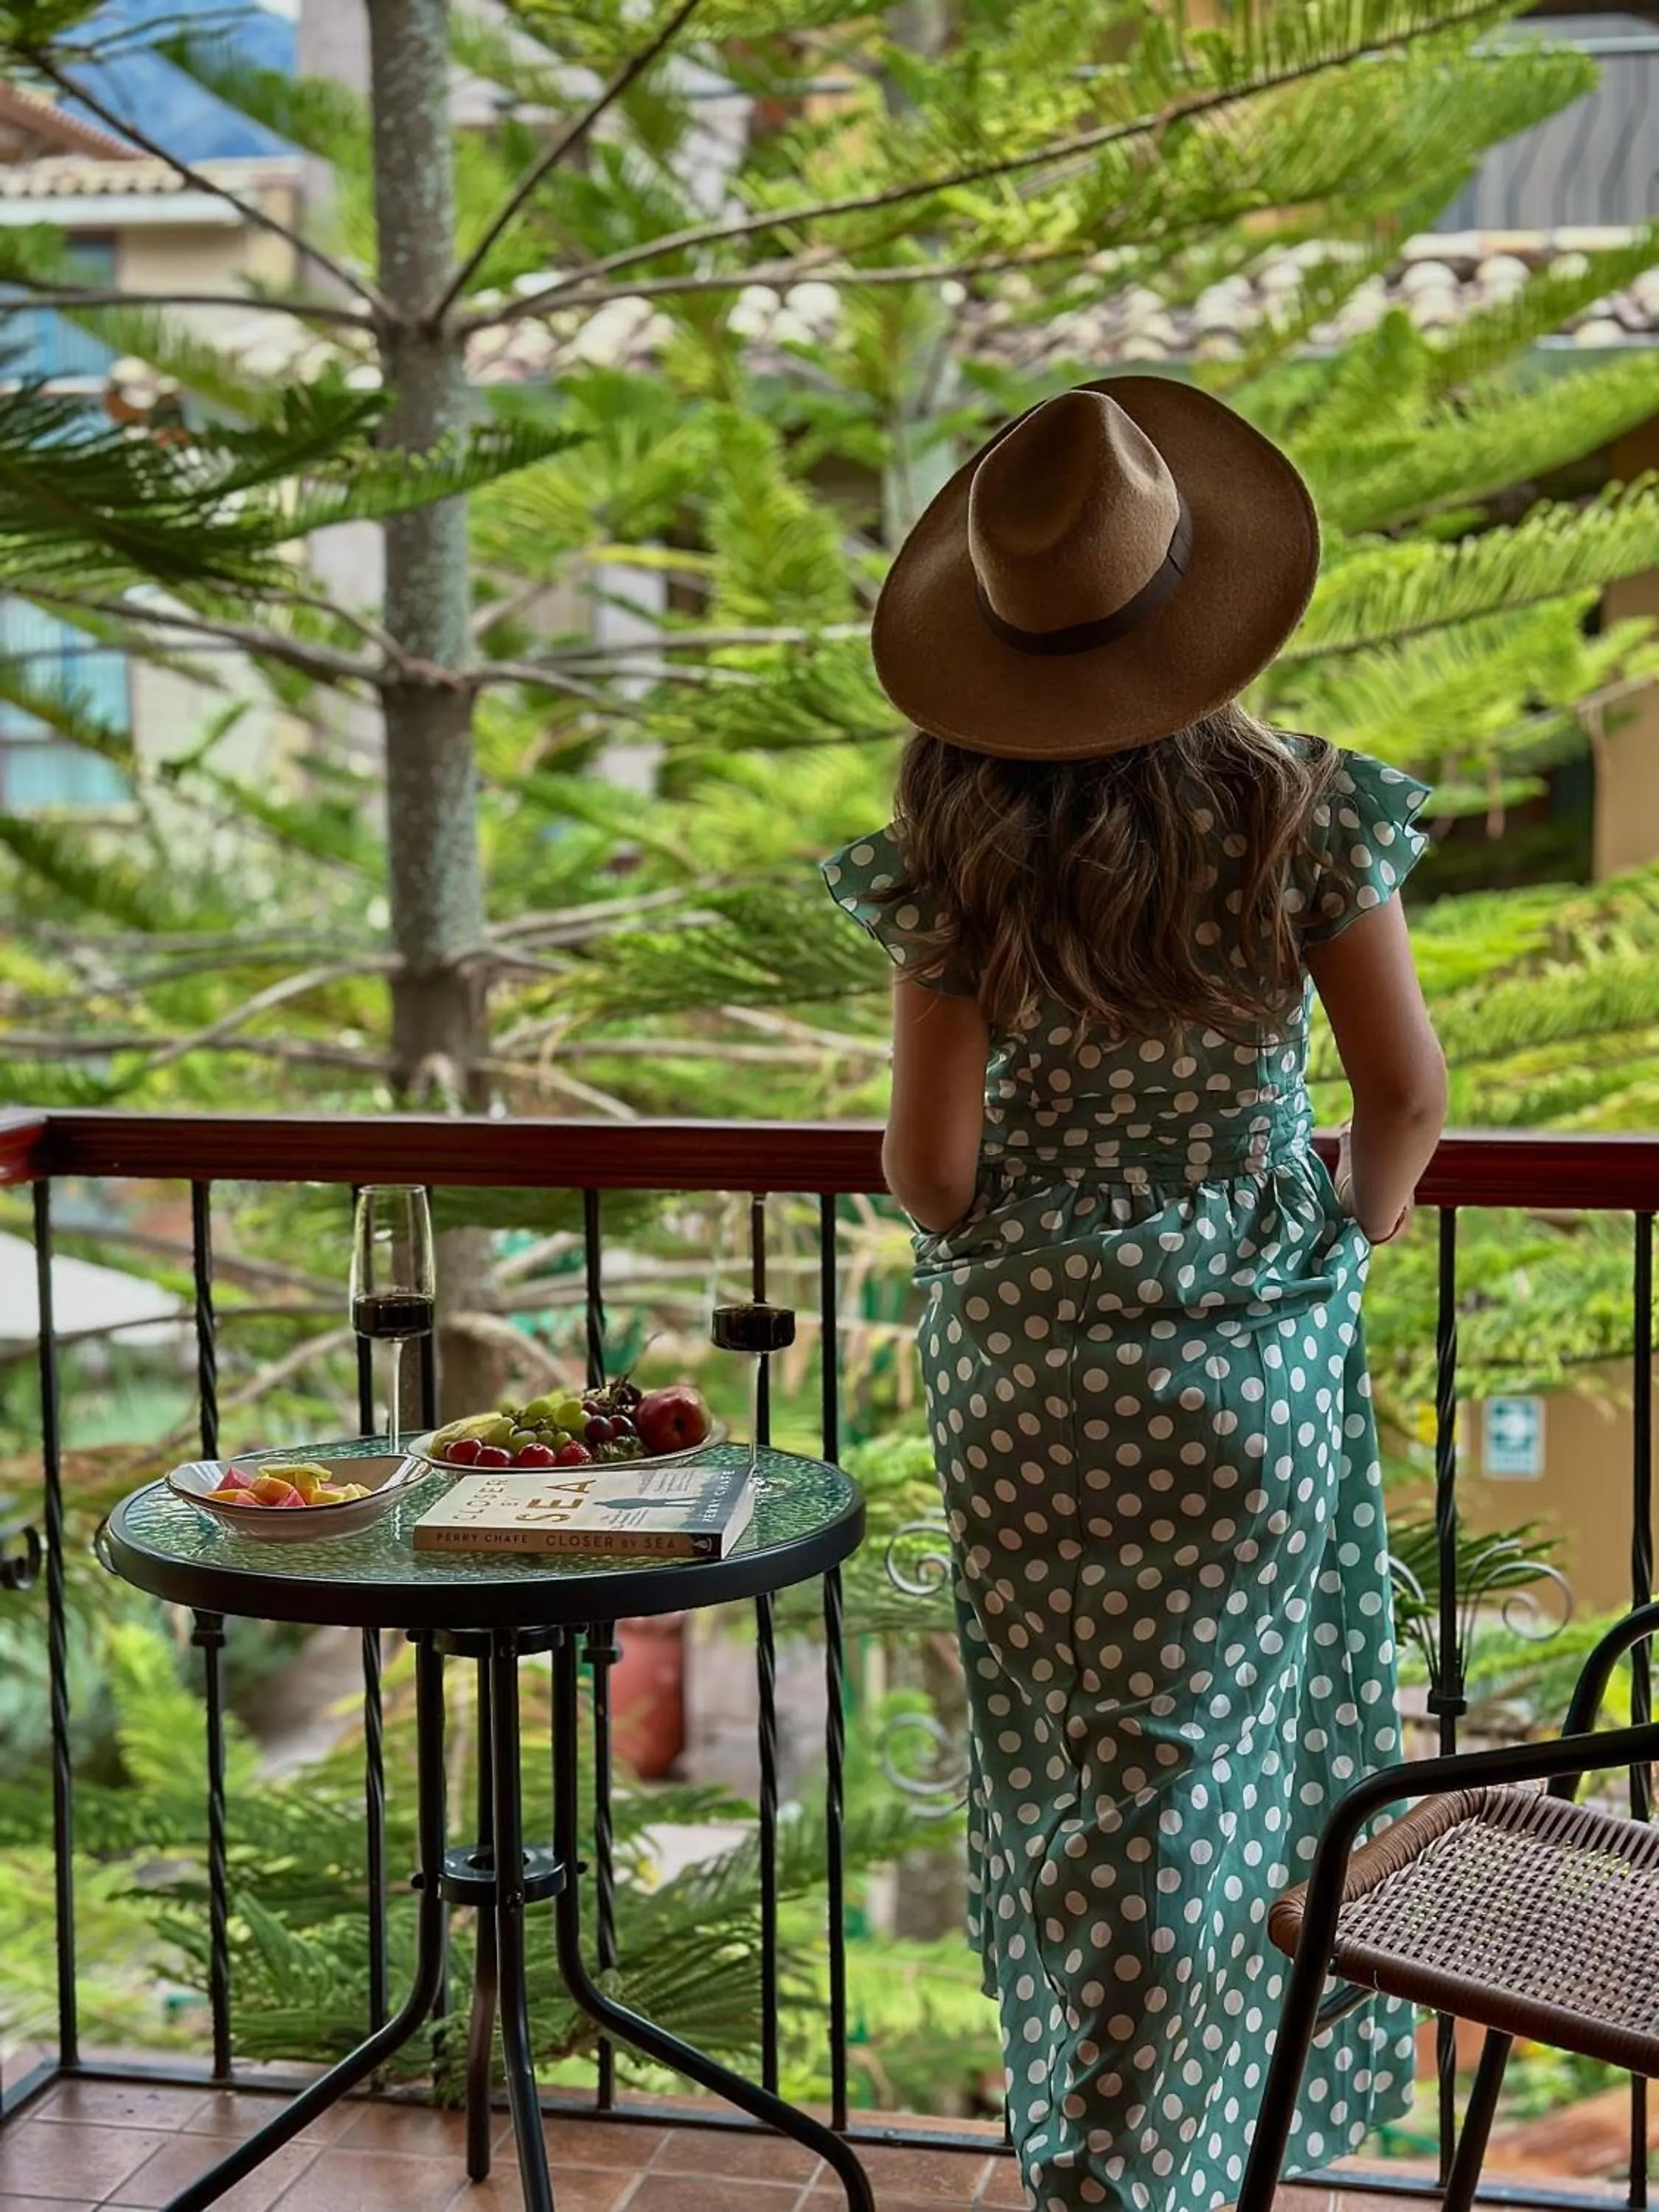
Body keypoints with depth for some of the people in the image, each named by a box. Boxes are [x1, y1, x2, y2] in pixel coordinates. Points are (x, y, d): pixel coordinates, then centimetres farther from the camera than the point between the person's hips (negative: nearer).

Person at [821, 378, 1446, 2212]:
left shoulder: (958, 856, -12)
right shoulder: (1302, 812, -12)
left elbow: (929, 1159, -11)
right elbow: (1407, 1098, -7)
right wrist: (1349, 1233, 13)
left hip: (1022, 1375, 1)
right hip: (1252, 1362, 0)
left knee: (1064, 1776, 16)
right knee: (1213, 1774, 14)